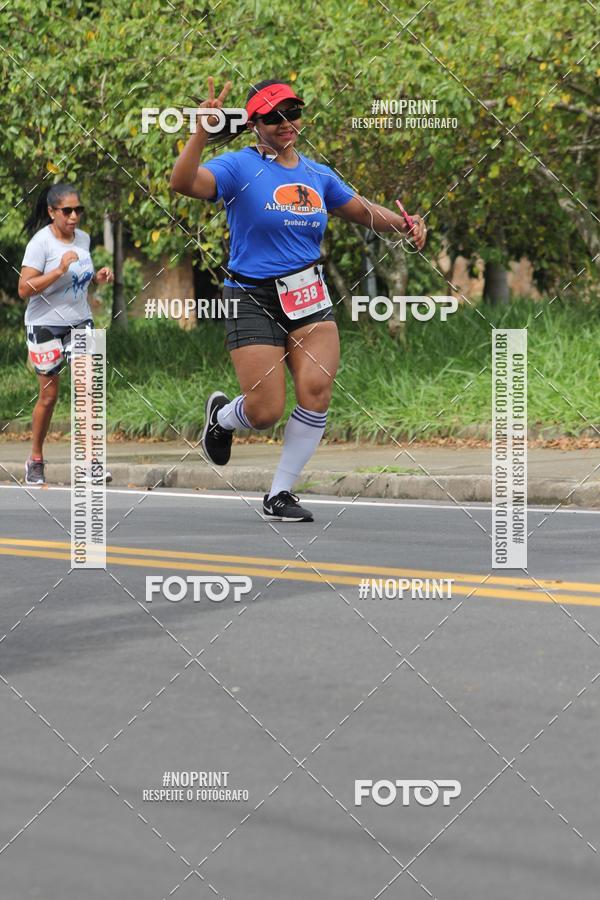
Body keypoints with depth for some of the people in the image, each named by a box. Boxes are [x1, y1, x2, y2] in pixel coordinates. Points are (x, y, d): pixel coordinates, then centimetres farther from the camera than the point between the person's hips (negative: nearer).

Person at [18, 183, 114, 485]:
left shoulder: (83, 238, 5)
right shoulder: (41, 242, -14)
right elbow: (24, 289, -20)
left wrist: (97, 277, 2)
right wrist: (59, 270, -28)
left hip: (80, 323, 5)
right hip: (45, 326, -5)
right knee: (48, 395, 2)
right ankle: (35, 460, 19)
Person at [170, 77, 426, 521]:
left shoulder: (318, 174, 10)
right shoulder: (239, 167, -7)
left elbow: (363, 210, 23)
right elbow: (183, 182, -24)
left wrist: (406, 223, 5)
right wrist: (202, 132, -37)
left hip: (309, 297, 4)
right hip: (253, 299, -4)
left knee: (317, 389, -16)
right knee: (266, 413, -8)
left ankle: (280, 493, 1)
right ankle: (221, 415, 32)